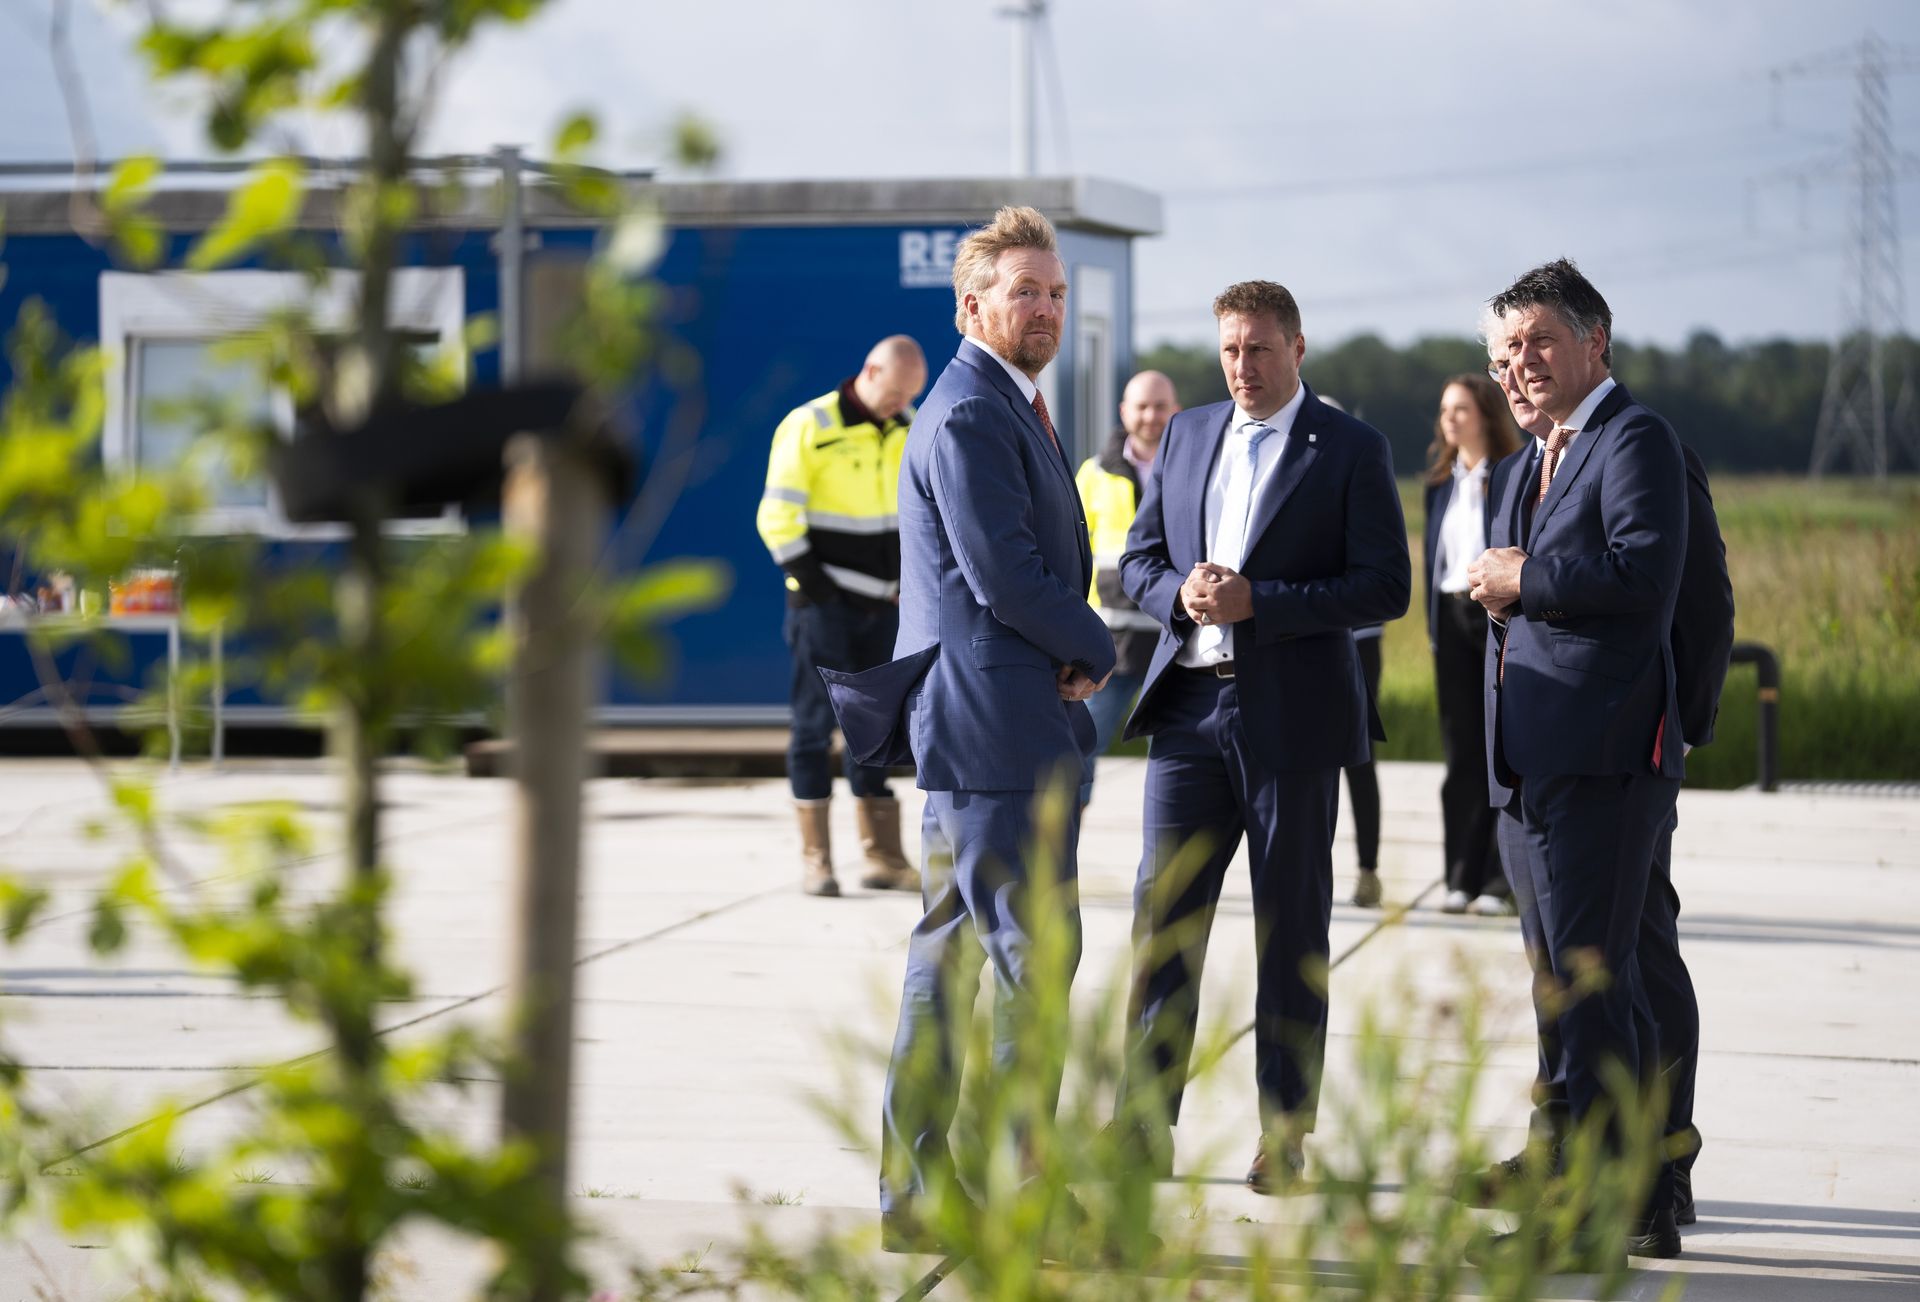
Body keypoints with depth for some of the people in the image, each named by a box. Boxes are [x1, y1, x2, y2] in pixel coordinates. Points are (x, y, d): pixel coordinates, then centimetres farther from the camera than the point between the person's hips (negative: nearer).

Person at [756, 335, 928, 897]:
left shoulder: (907, 430, 8)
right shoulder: (808, 428, -9)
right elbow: (777, 517, -10)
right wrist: (811, 582, -14)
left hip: (881, 604, 6)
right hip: (824, 603, -5)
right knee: (815, 724, -3)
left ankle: (884, 857, 11)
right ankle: (815, 859, 0)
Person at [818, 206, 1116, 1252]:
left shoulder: (1009, 410, 20)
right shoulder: (969, 416, -14)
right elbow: (1002, 577, -21)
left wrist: (1070, 660, 4)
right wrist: (1095, 650, -6)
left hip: (1019, 725, 11)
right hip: (993, 729, -11)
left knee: (951, 953, 12)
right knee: (1037, 956, -7)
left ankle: (917, 1189, 17)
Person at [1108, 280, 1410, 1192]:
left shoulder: (1351, 450, -2)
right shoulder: (1186, 436, 13)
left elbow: (1385, 587, -9)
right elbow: (1139, 559, 16)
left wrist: (1258, 601, -18)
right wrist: (1181, 592, -8)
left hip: (1292, 715, -4)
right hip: (1189, 706, 4)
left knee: (1291, 929, 4)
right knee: (1162, 913, 0)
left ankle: (1283, 1133, 12)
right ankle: (1144, 1122, 5)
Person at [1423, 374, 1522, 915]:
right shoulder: (1441, 480, 12)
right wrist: (1432, 624, 10)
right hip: (1453, 617, 5)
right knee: (1461, 751, 5)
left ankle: (1503, 880, 0)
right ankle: (1463, 876, 8)